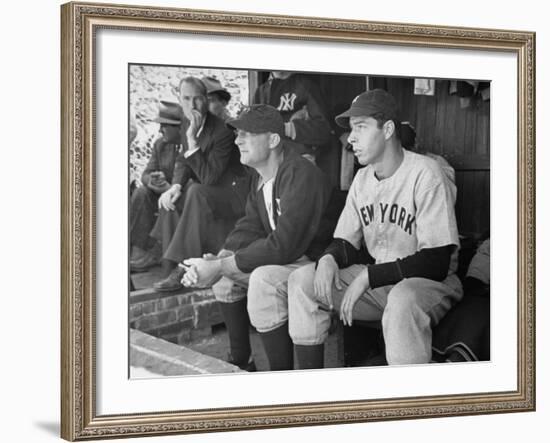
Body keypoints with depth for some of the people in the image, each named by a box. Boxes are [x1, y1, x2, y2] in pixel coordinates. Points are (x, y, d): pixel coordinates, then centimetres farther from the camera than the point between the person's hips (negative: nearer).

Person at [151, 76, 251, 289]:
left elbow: (208, 177, -28)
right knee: (171, 198, -11)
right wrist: (176, 185, -13)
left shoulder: (222, 130, -25)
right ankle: (170, 267, -13)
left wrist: (193, 140, -34)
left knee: (196, 193, -34)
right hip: (205, 190, 9)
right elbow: (182, 162, 8)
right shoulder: (187, 125, 0)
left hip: (233, 191, -9)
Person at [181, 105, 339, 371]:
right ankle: (240, 361, 16)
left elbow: (284, 245, -31)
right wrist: (219, 259, -14)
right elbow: (250, 228, 6)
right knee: (225, 270, 8)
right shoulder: (262, 178, 8)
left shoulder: (301, 176, -25)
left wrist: (220, 266, -27)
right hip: (284, 258, 10)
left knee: (264, 277, -33)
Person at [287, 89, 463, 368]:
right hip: (377, 282, 7)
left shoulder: (425, 175, -16)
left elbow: (437, 263, -21)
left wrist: (368, 276, -24)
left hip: (432, 283, -7)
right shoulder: (363, 178, 8)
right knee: (302, 279, -7)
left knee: (403, 298, -40)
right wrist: (329, 259, -13)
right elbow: (346, 242, 12)